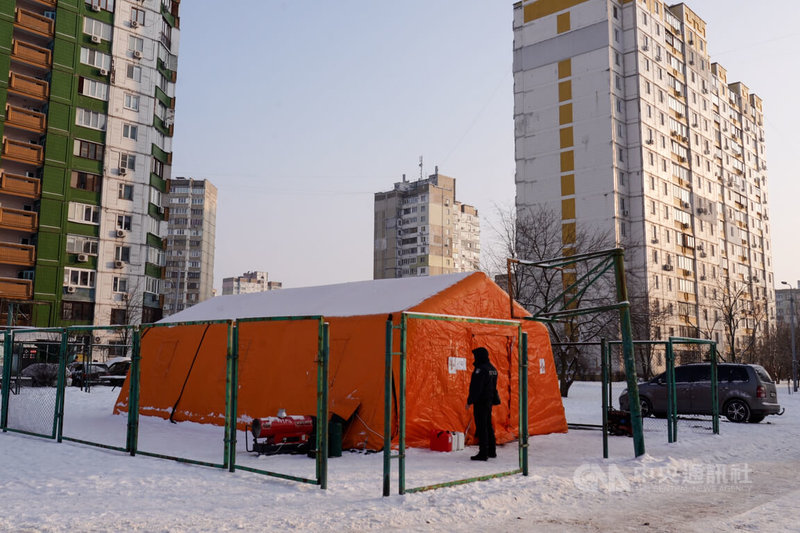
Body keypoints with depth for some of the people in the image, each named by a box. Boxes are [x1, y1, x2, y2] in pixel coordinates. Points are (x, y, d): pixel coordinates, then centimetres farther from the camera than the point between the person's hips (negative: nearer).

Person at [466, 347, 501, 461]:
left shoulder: (480, 369, -18)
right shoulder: (492, 368, 12)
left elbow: (476, 388, -20)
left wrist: (469, 401, -16)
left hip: (480, 401, -10)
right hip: (489, 400, 10)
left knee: (481, 427, -6)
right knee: (488, 426, 17)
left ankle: (483, 453, -4)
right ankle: (492, 451, 25)